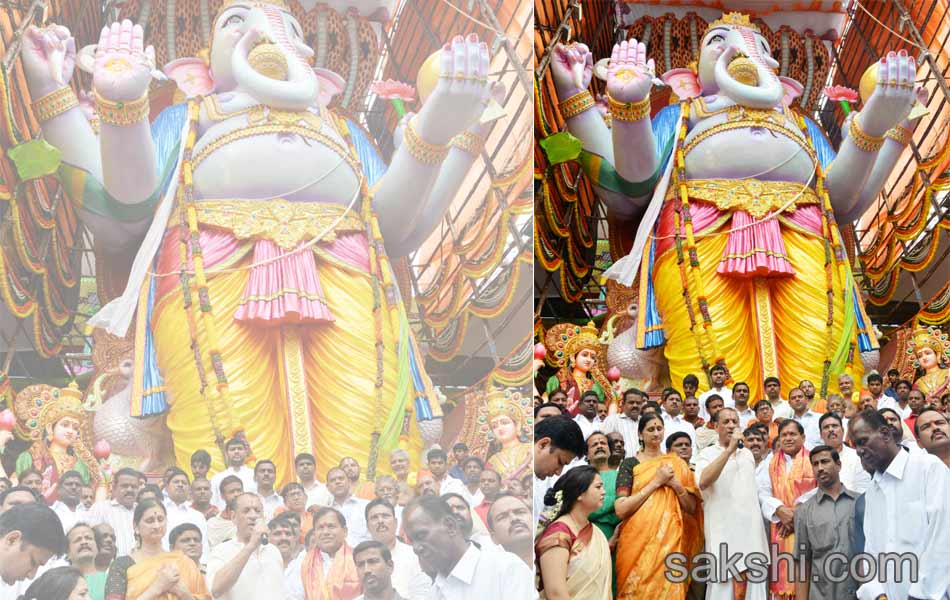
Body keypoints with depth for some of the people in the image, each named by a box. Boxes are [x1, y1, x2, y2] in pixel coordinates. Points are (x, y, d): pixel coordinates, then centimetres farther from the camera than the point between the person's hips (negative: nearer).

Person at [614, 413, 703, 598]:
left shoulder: (677, 464, 11)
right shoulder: (630, 464, 1)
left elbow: (692, 508, 11)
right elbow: (620, 509, -10)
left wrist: (677, 485, -6)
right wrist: (656, 482, -10)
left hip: (670, 541, 2)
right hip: (637, 541, -2)